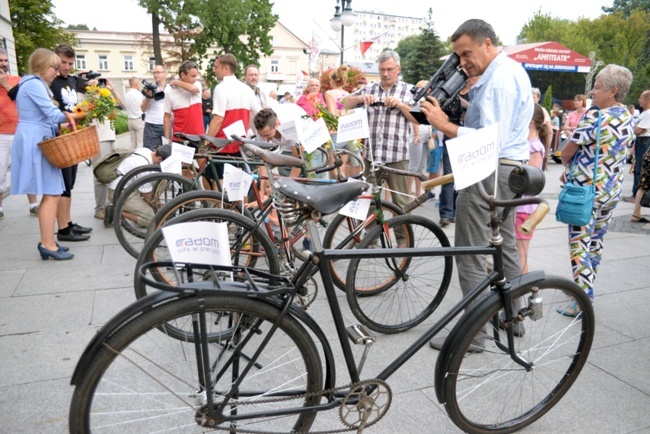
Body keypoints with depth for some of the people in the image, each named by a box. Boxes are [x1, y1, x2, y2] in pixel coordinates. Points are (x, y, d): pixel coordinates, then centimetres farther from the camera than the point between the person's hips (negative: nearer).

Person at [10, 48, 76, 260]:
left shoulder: (34, 84, 21)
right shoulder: (34, 84, -12)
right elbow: (52, 114, -20)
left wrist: (63, 119, 2)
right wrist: (67, 116, 1)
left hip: (38, 142, 11)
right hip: (34, 143, -11)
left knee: (50, 194, 11)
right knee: (51, 194, -11)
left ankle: (46, 241, 16)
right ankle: (48, 245, -9)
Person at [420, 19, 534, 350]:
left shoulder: (499, 80, -17)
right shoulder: (512, 69, 16)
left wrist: (444, 125, -26)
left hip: (489, 170, -11)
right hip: (509, 167, 11)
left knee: (470, 253, -5)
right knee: (505, 245, 19)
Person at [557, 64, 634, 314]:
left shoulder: (593, 116, -18)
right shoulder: (627, 117, 7)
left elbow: (566, 153, -12)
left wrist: (568, 167, 10)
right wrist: (574, 170, 13)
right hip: (612, 190, 8)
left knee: (580, 245, -2)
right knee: (596, 242, 19)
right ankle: (585, 286, 34)